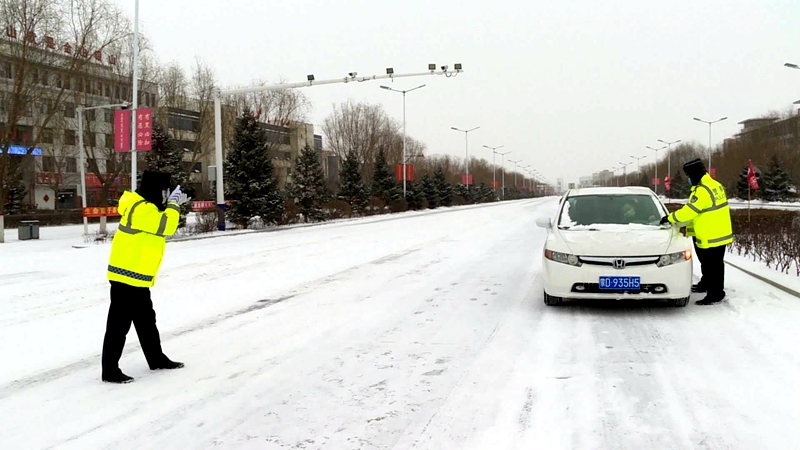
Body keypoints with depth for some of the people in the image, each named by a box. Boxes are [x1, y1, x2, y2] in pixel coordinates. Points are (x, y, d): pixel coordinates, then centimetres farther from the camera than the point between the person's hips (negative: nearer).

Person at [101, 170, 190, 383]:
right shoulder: (141, 209, -19)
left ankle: (156, 359, 33)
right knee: (119, 324, -4)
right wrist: (173, 204, -12)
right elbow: (166, 226, -25)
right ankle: (110, 370, 3)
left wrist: (174, 204, 13)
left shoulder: (145, 206, 13)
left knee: (146, 320, 20)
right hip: (127, 276, -11)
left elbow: (162, 220, 28)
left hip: (137, 278, 11)